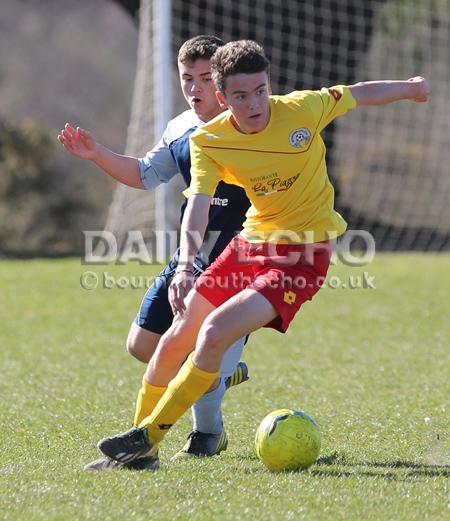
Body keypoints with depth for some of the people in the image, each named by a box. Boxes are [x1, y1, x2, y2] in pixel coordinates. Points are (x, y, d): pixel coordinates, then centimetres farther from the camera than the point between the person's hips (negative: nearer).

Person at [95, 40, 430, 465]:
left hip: (301, 256, -4)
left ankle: (148, 437, -7)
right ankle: (140, 450, 28)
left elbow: (358, 94, 3)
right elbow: (198, 205, -21)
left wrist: (409, 87, 21)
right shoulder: (209, 142, -10)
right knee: (176, 340, 7)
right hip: (249, 243, 4)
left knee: (214, 334, -21)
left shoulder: (304, 109, -15)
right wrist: (186, 264, -38)